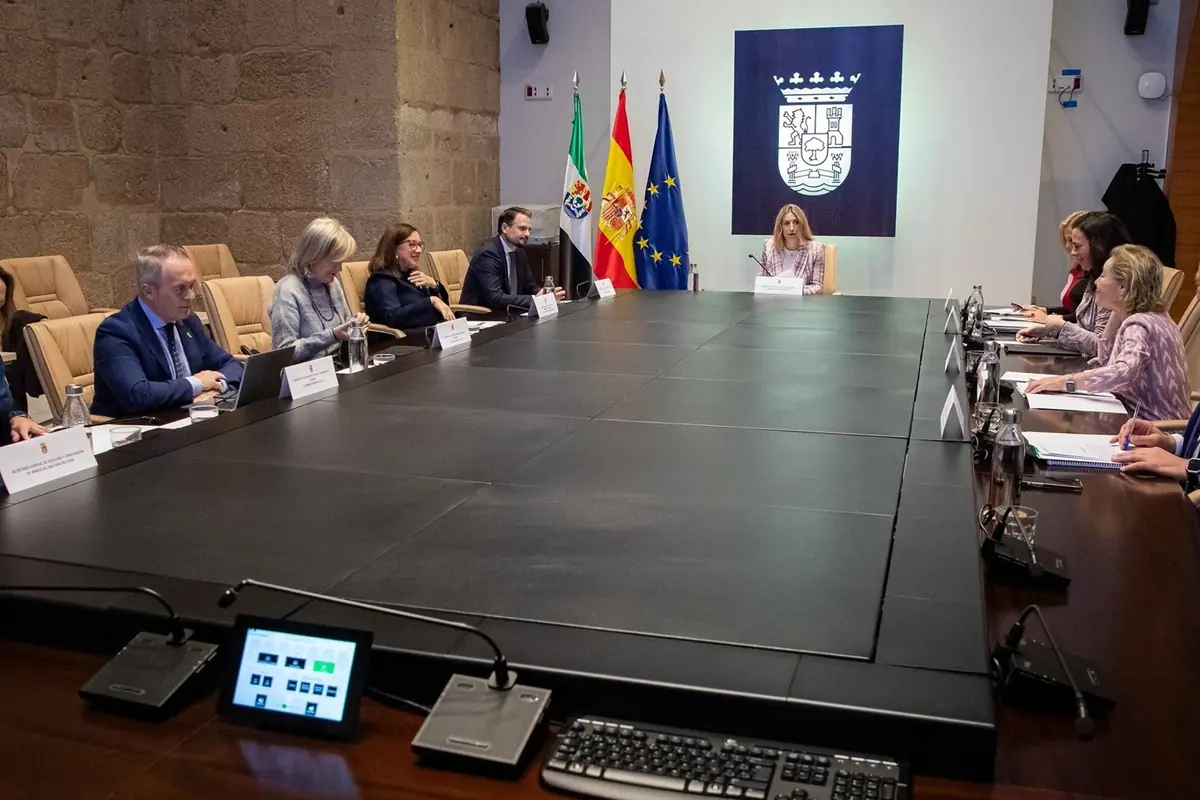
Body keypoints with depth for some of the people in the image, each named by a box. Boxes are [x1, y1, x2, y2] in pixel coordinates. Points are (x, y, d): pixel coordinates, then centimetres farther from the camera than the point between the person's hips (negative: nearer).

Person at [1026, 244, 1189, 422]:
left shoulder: (1140, 324, -20)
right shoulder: (1148, 317, 9)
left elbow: (1124, 373, -38)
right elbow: (1106, 361, 17)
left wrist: (1064, 382, -36)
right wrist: (1116, 314, 7)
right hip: (1145, 417, 8)